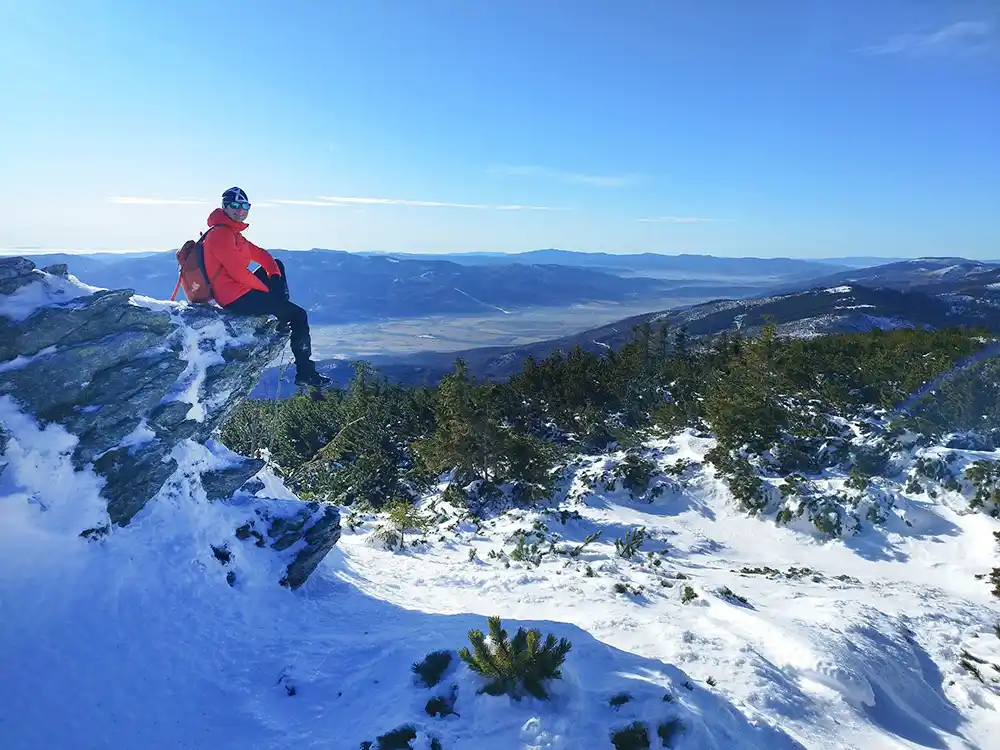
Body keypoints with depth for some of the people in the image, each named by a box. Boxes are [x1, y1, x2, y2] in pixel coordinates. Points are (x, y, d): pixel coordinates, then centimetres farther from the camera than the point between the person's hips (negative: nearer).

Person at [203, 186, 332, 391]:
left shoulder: (232, 234, 18)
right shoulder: (220, 234, -16)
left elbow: (259, 254, 19)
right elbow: (238, 271, -24)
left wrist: (275, 274, 0)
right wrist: (266, 288, -11)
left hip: (238, 291, 11)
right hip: (236, 299, -11)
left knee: (278, 264, 25)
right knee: (299, 315, -7)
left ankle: (282, 315, 10)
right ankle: (305, 372, -8)